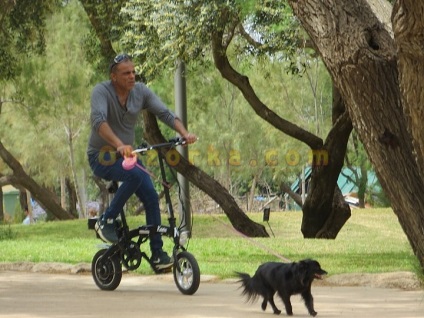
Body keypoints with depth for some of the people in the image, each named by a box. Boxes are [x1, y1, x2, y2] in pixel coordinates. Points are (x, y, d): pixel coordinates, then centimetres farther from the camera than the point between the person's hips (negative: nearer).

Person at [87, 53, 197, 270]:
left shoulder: (141, 91, -2)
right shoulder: (101, 92, -18)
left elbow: (165, 113, -9)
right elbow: (98, 121, -35)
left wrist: (184, 134, -28)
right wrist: (119, 145, -51)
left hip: (126, 154, 5)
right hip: (102, 157, -5)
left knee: (151, 197, -10)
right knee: (135, 175, -33)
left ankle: (157, 253, -2)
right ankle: (106, 221, -17)